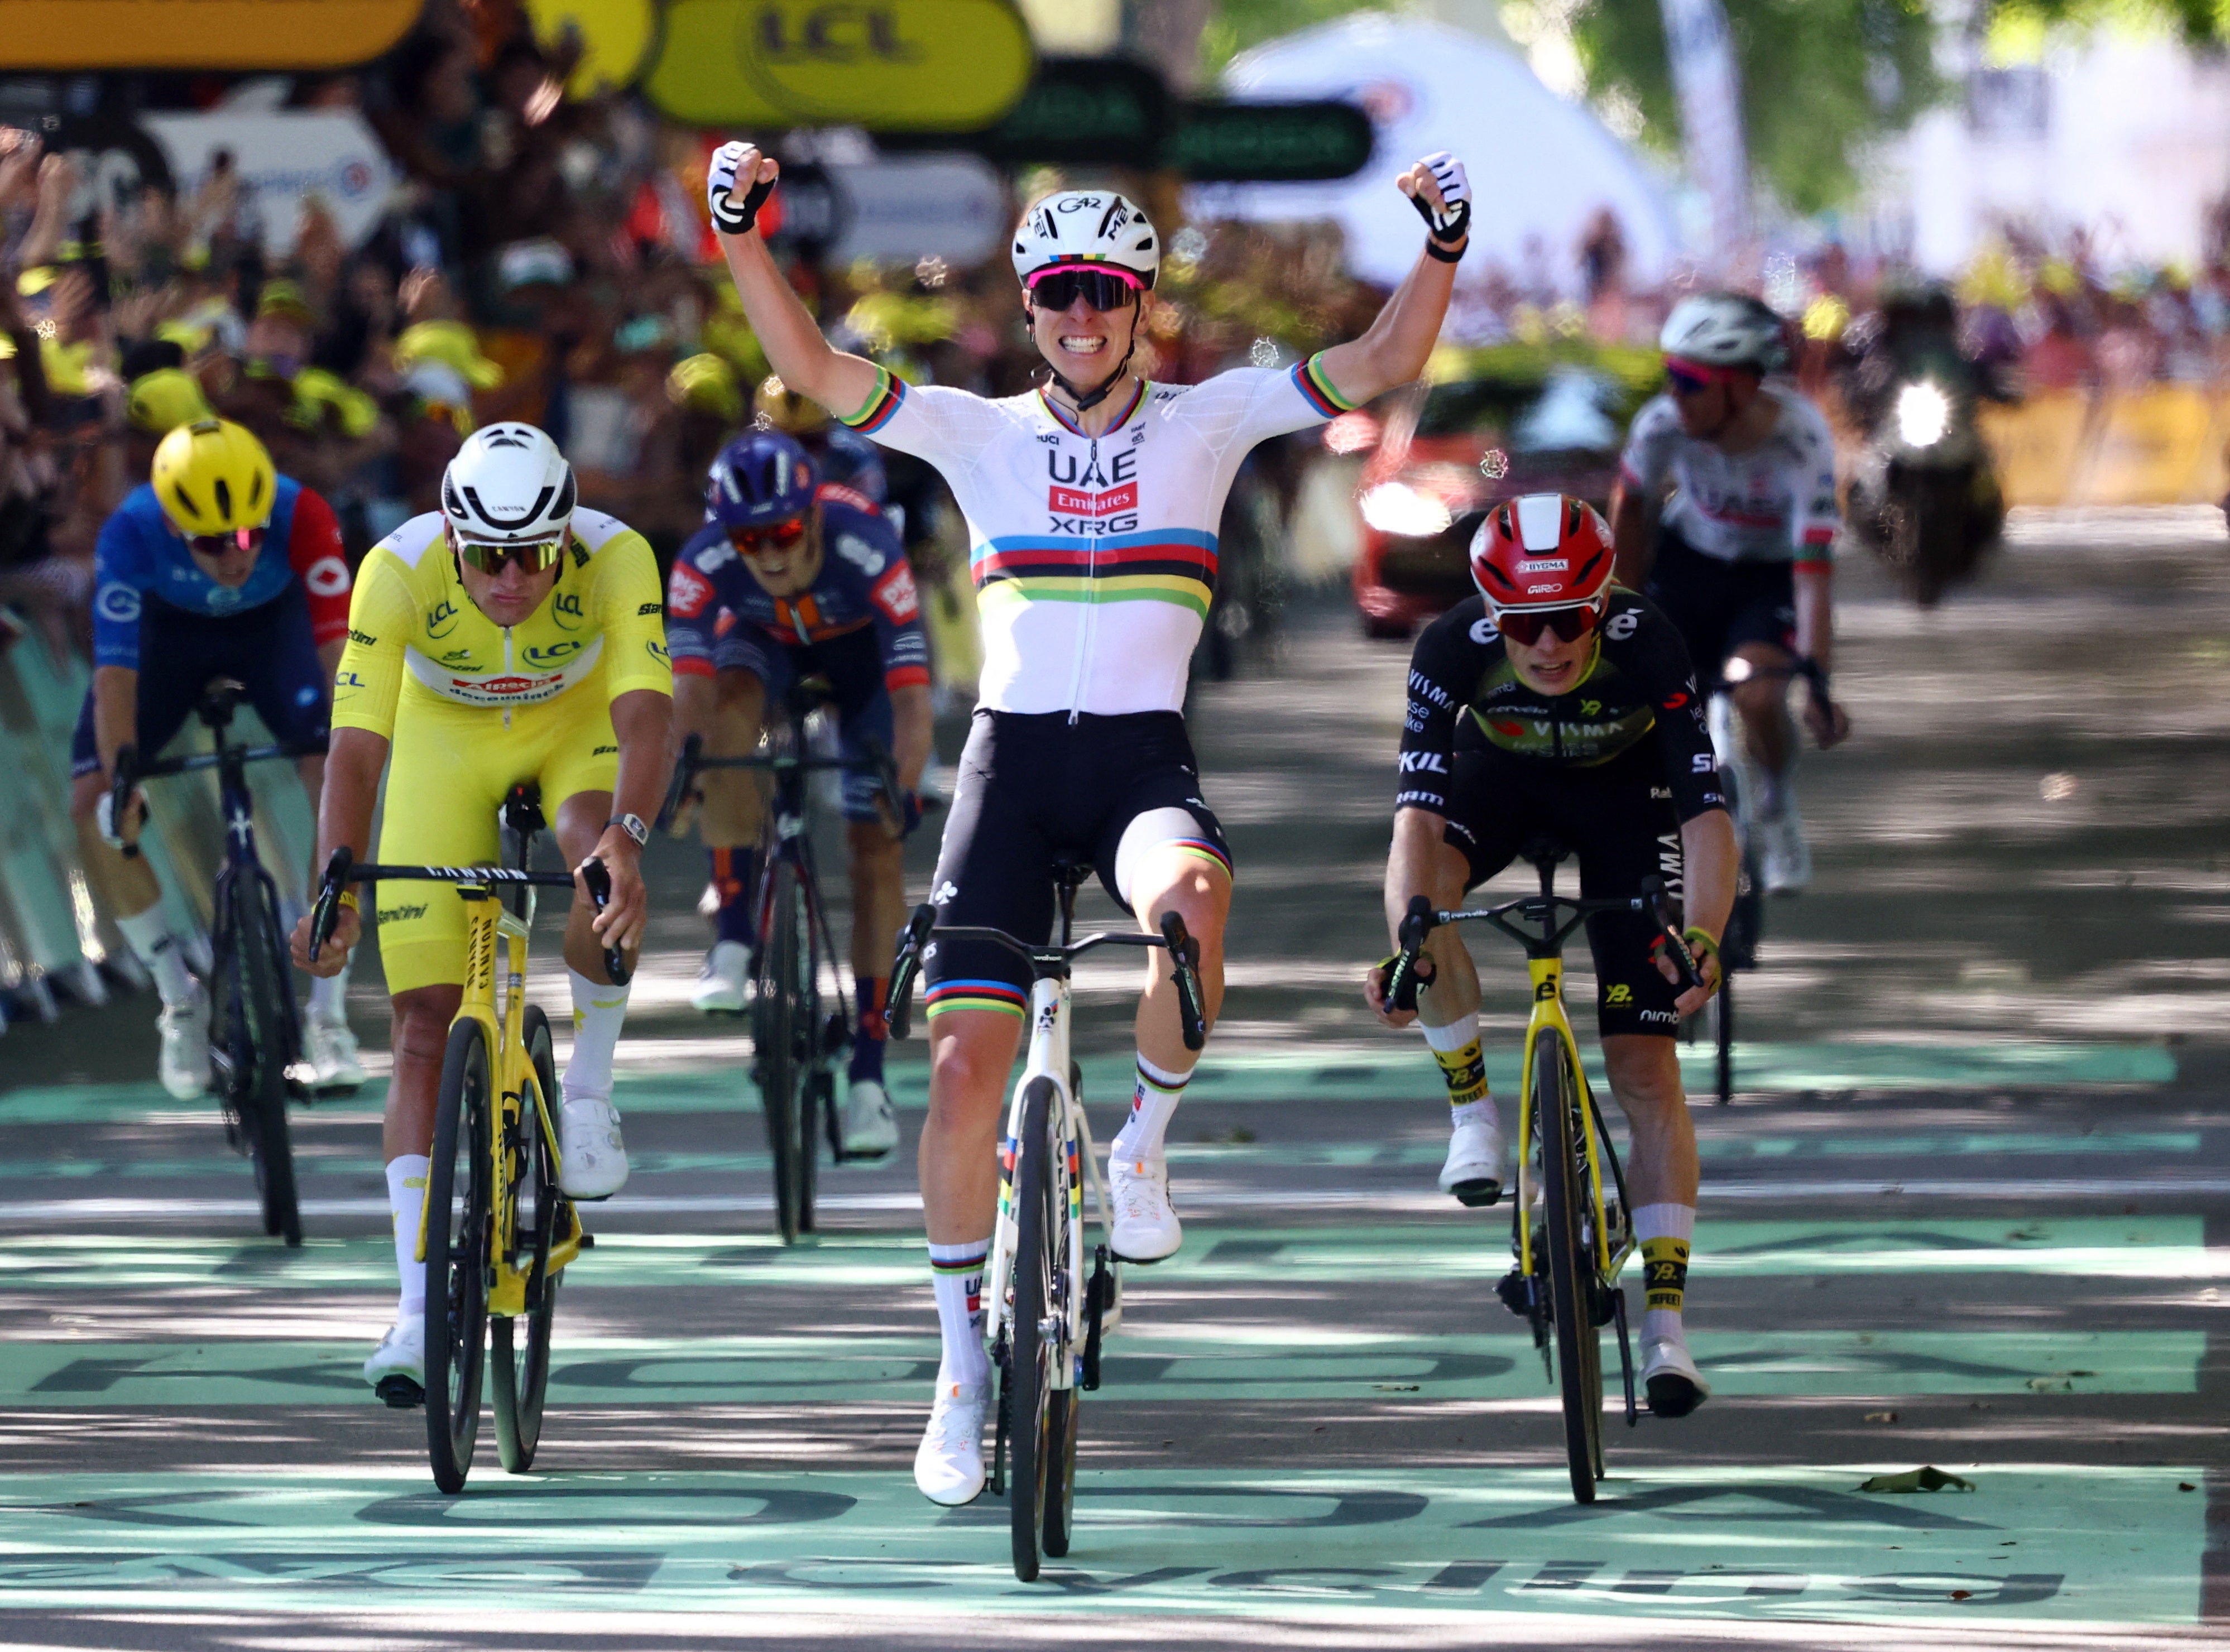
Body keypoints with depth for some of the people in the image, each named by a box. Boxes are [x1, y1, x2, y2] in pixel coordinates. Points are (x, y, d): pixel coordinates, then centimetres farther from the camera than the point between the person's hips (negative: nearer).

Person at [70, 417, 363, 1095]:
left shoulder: (301, 517, -38)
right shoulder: (130, 535, -36)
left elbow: (337, 636, -38)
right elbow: (116, 672, -34)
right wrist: (120, 780, -43)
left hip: (272, 622, -1)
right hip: (169, 626, 1)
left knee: (336, 783, -21)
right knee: (93, 806, -14)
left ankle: (328, 1011, -8)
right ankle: (179, 999, 6)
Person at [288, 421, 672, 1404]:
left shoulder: (616, 559, -32)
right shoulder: (400, 571, -32)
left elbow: (645, 713, -43)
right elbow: (357, 746, -35)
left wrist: (626, 836, -61)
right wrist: (338, 889, -49)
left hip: (578, 722, 0)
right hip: (448, 734, 0)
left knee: (608, 873, -35)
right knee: (426, 1027, -9)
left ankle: (587, 1092, -9)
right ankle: (417, 1309, -8)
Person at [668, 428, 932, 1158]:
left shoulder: (867, 551, -40)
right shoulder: (703, 563, -34)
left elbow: (912, 693, -43)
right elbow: (688, 685, -39)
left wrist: (904, 791, -58)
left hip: (861, 645, -1)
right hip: (766, 641, 1)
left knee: (876, 846, -12)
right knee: (731, 707, -34)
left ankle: (868, 1076, -5)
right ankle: (734, 945, -27)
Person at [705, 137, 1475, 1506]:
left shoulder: (1206, 422, 5)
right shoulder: (982, 435, 7)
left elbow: (1381, 367, -2)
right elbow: (811, 369, 1)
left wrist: (1444, 245, -16)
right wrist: (744, 235, -10)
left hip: (1145, 759, -1)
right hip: (1012, 761, 1)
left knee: (1189, 898, -38)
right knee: (966, 1063, -7)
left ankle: (1147, 1138, -10)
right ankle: (966, 1369, 8)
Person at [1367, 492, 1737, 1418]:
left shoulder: (1647, 648, -35)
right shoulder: (1454, 649, -33)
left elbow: (1707, 814, -37)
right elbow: (1418, 813, -39)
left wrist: (1702, 938, -54)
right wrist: (1409, 944, -54)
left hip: (1622, 787, -1)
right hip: (1503, 772, 1)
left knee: (1646, 1066, -10)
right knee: (1415, 879, -35)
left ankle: (1666, 1329, -7)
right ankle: (1472, 1108, -14)